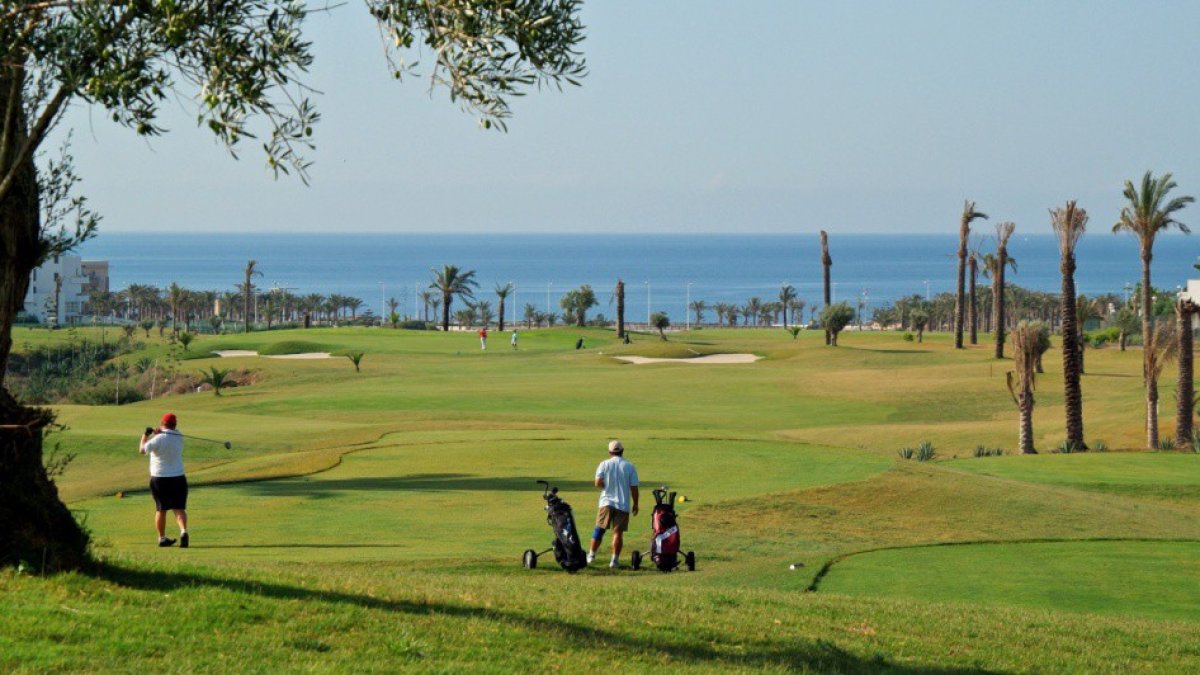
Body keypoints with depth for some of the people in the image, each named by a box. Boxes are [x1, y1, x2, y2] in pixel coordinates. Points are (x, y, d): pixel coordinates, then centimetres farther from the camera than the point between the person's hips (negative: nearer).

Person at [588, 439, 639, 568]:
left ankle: (592, 555, 15)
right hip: (623, 504, 0)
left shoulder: (604, 464, -1)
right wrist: (635, 504, 8)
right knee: (618, 532, 2)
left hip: (606, 502, 0)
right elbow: (634, 488, -2)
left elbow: (598, 483, -9)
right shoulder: (630, 466, -1)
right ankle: (615, 560, -1)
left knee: (599, 529, 12)